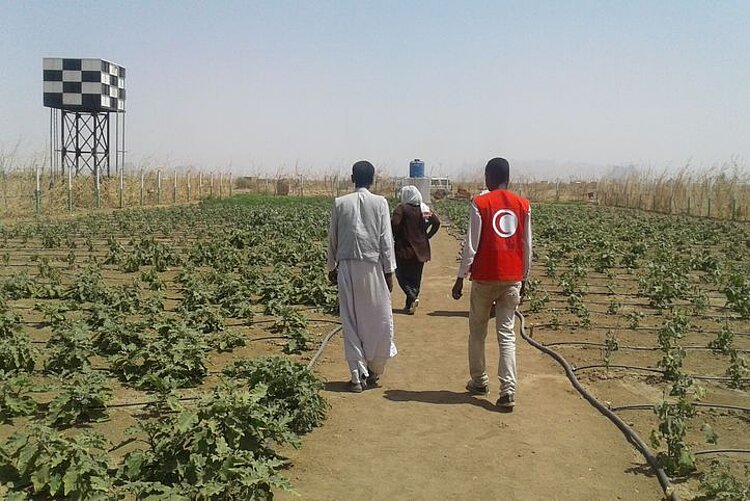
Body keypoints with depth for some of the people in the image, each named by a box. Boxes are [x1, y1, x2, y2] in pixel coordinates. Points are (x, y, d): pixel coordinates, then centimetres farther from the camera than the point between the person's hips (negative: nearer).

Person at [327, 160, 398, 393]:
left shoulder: (340, 203, 3)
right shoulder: (380, 203, -3)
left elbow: (332, 238, 8)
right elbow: (386, 239, -4)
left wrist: (331, 267, 18)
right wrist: (389, 271, 2)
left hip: (347, 267, 2)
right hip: (372, 266, -2)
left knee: (350, 321, 6)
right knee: (379, 319, 11)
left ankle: (358, 375, 7)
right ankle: (374, 370, 18)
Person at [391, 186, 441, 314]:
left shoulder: (402, 208, -10)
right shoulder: (424, 208, 4)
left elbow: (394, 223, -24)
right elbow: (436, 222, 2)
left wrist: (394, 237, -8)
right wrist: (427, 236, 8)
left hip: (405, 248, -5)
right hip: (420, 249, 5)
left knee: (402, 275, 5)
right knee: (415, 277, 12)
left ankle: (412, 297, -15)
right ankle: (409, 305, 14)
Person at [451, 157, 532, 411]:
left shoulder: (480, 203, -6)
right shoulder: (523, 205, 4)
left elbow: (471, 246, -8)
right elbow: (527, 247, 7)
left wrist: (460, 278, -1)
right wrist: (524, 279, 17)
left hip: (484, 278, -3)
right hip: (513, 279, 3)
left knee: (477, 332, 14)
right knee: (507, 335, 3)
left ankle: (479, 381, 24)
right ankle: (508, 391, -6)